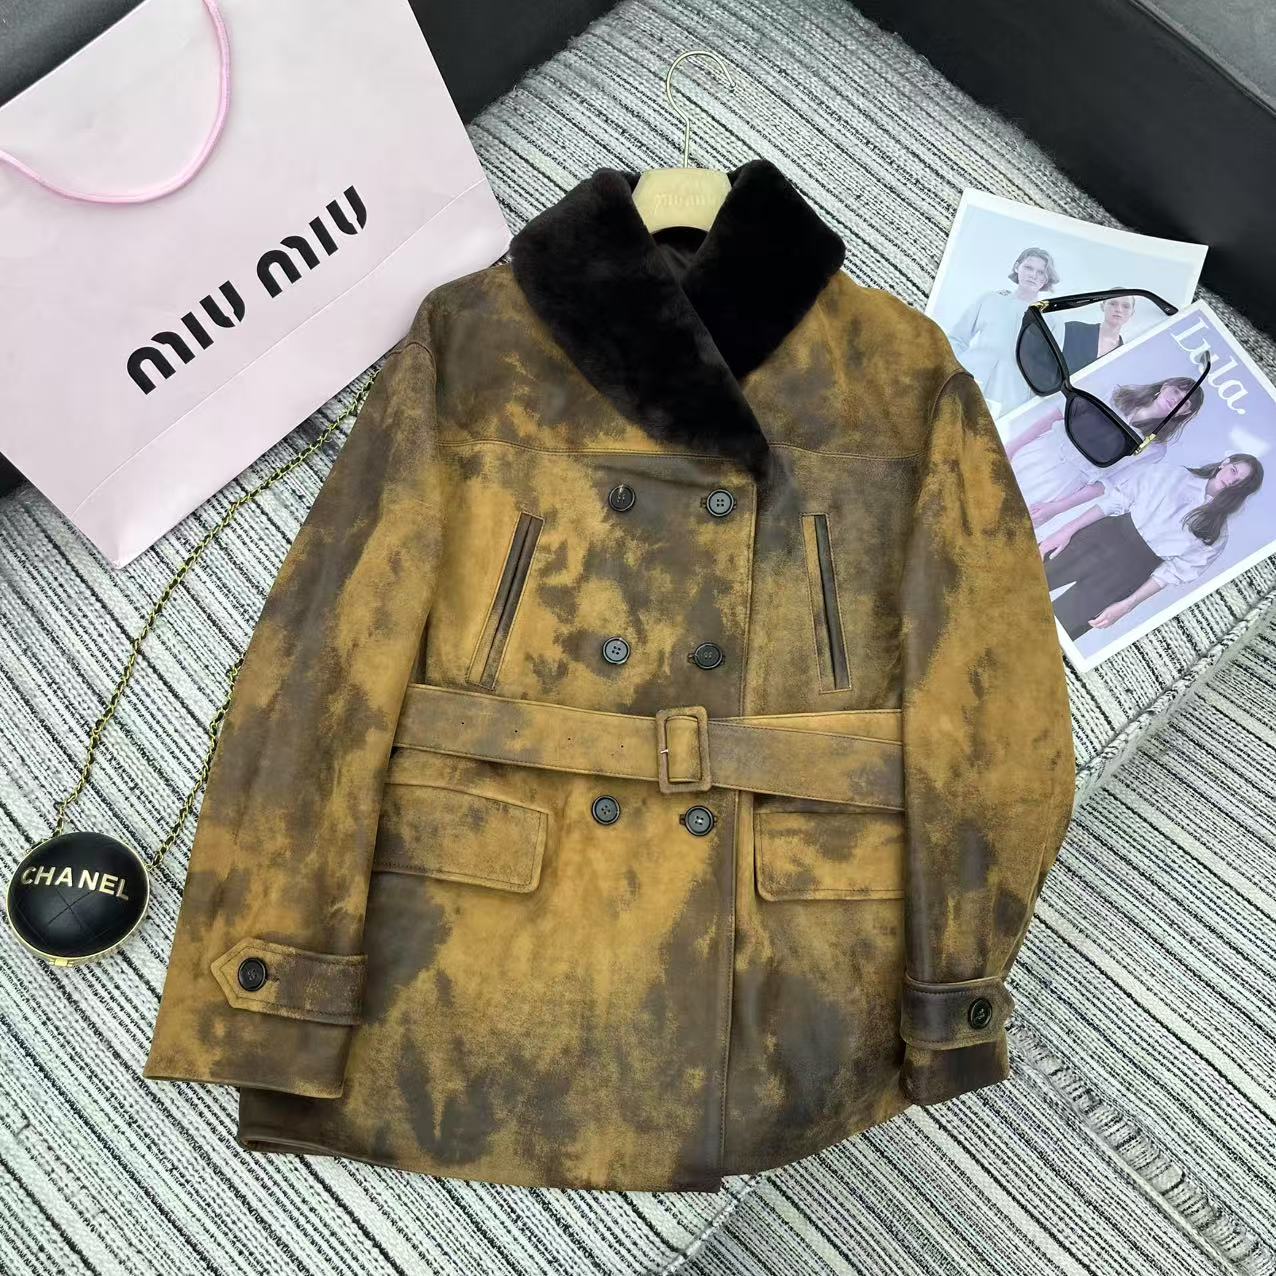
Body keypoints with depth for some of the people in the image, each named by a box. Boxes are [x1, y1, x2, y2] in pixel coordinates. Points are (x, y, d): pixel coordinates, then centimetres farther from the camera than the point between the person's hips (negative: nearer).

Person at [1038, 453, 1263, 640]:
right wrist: (1069, 529, -6)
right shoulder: (1173, 474, 13)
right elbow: (1118, 497, 6)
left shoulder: (1215, 533, 9)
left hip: (1134, 566, -2)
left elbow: (1176, 570, 0)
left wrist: (1127, 605, -13)